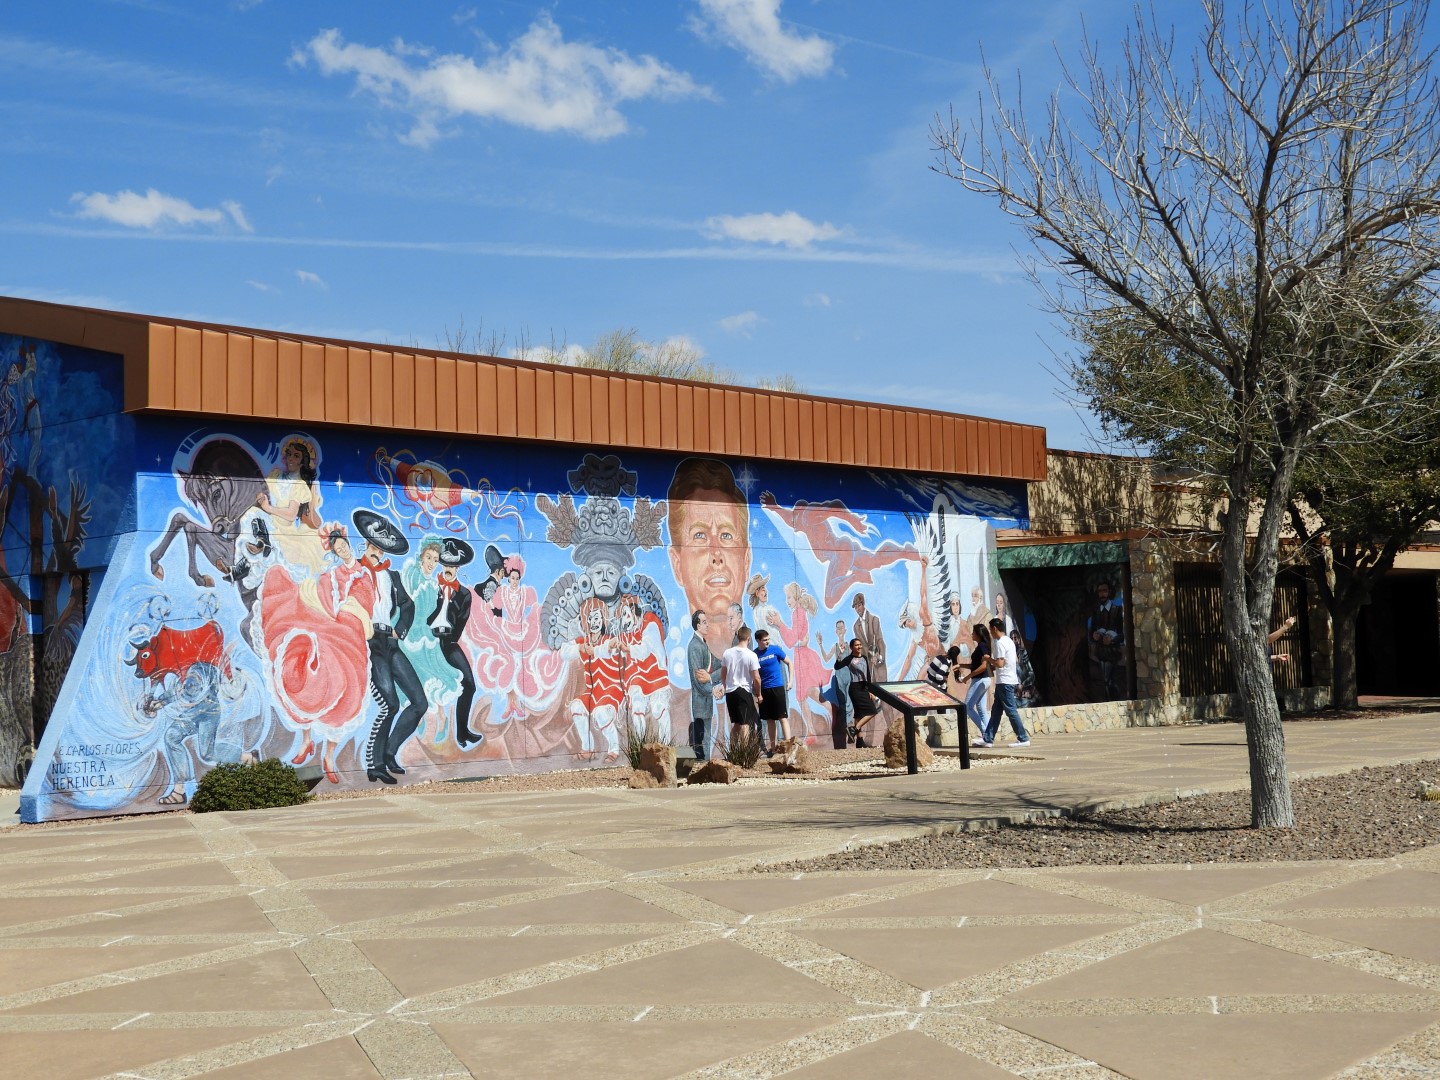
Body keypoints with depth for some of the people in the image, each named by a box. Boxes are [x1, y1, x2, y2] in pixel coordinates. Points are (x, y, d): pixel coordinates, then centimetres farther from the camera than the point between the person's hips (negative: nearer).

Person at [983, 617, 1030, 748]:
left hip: (1004, 682, -10)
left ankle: (1023, 739, -3)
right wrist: (992, 666, 23)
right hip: (1010, 680, 10)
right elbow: (1015, 661, 22)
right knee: (995, 710, 11)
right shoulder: (1009, 641, 15)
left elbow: (999, 663, -23)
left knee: (1011, 710, -6)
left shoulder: (1000, 643, -16)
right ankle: (988, 739, 13)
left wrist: (988, 659, -6)